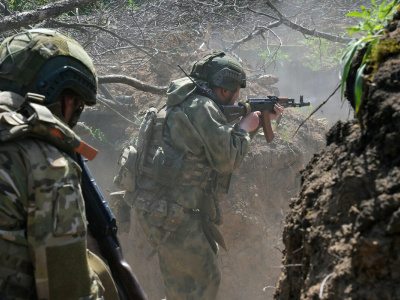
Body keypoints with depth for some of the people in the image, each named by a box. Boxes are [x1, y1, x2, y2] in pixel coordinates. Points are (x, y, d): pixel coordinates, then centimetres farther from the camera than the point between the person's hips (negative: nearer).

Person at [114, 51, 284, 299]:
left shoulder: (190, 104, 15)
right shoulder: (202, 108, -15)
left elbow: (220, 138, 26)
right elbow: (228, 159, -17)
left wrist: (261, 119, 24)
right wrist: (245, 128, -1)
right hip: (168, 213, -10)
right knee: (204, 279, -2)